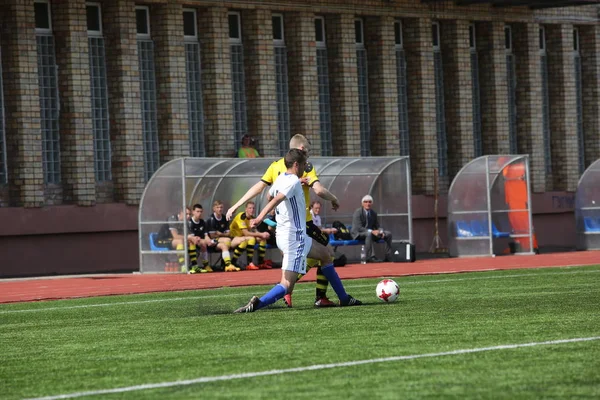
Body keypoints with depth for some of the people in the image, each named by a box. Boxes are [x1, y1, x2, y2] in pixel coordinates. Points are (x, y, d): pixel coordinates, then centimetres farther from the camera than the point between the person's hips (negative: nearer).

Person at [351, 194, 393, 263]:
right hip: (358, 234, -7)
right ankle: (370, 257, -45)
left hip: (370, 233, 7)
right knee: (368, 234, -41)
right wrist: (371, 231, -32)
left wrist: (381, 231, -12)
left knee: (388, 234, -4)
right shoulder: (358, 212, -12)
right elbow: (358, 228, -21)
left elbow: (377, 226, 13)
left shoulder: (374, 213, 9)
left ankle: (388, 257, -4)